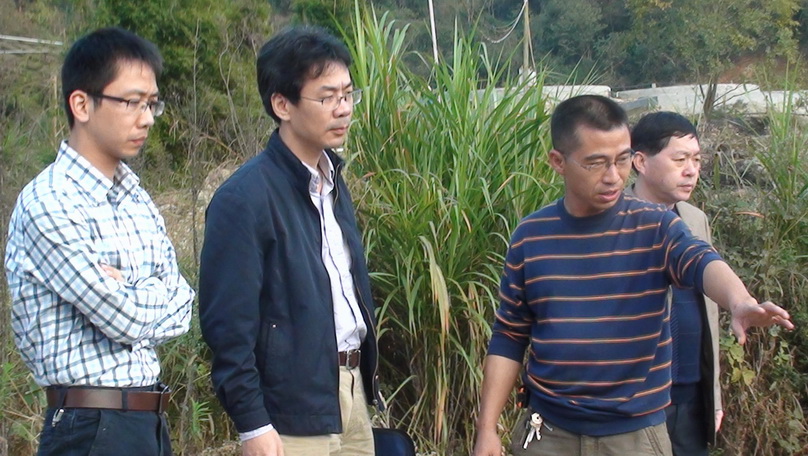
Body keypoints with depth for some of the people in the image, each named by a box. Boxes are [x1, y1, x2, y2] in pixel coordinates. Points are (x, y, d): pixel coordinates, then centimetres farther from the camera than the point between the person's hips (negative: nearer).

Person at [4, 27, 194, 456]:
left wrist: (130, 295, -12)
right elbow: (126, 318, -18)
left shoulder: (136, 199, 10)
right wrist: (157, 291, -1)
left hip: (150, 421, 7)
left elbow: (181, 310, 4)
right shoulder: (48, 204, -15)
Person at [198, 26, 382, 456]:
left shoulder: (333, 181, 11)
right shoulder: (244, 198, -15)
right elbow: (227, 323, -16)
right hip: (293, 412, -8)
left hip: (351, 391, 8)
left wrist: (368, 377, 16)